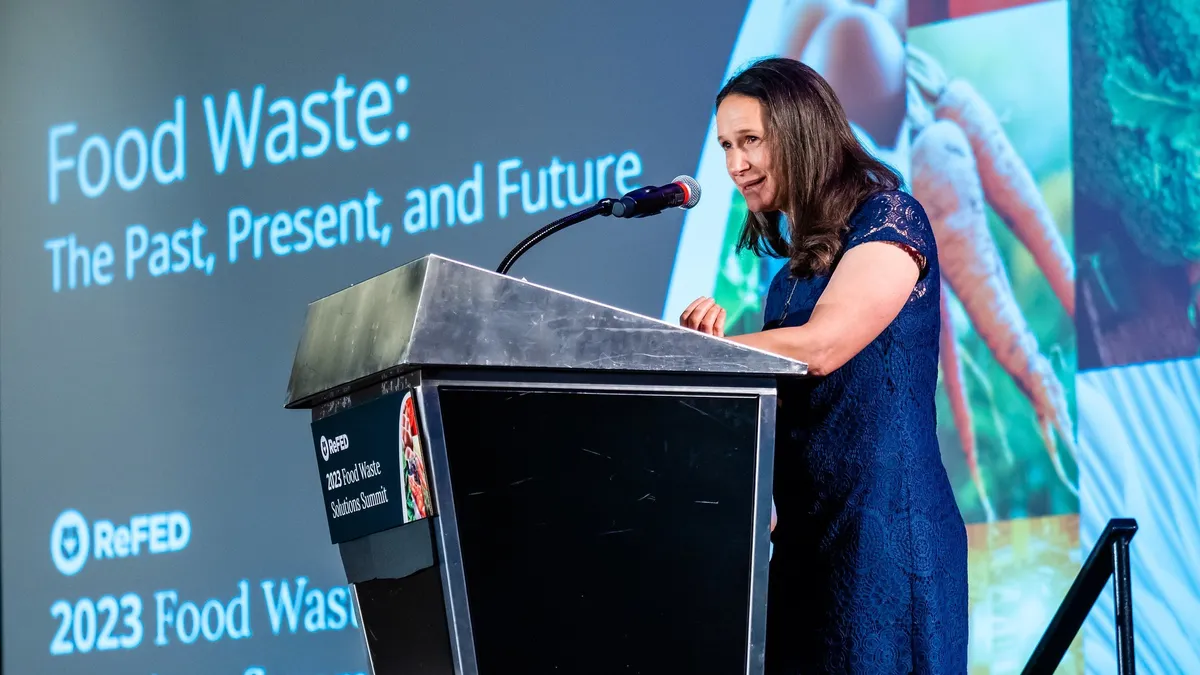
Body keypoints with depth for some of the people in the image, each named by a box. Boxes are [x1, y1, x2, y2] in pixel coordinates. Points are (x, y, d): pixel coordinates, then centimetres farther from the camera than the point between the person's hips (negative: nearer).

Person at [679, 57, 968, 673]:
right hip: (806, 526, 8)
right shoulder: (797, 262, 20)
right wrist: (710, 343, -6)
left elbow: (820, 347, -17)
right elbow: (779, 392, 14)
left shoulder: (889, 218, -5)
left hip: (885, 520, -8)